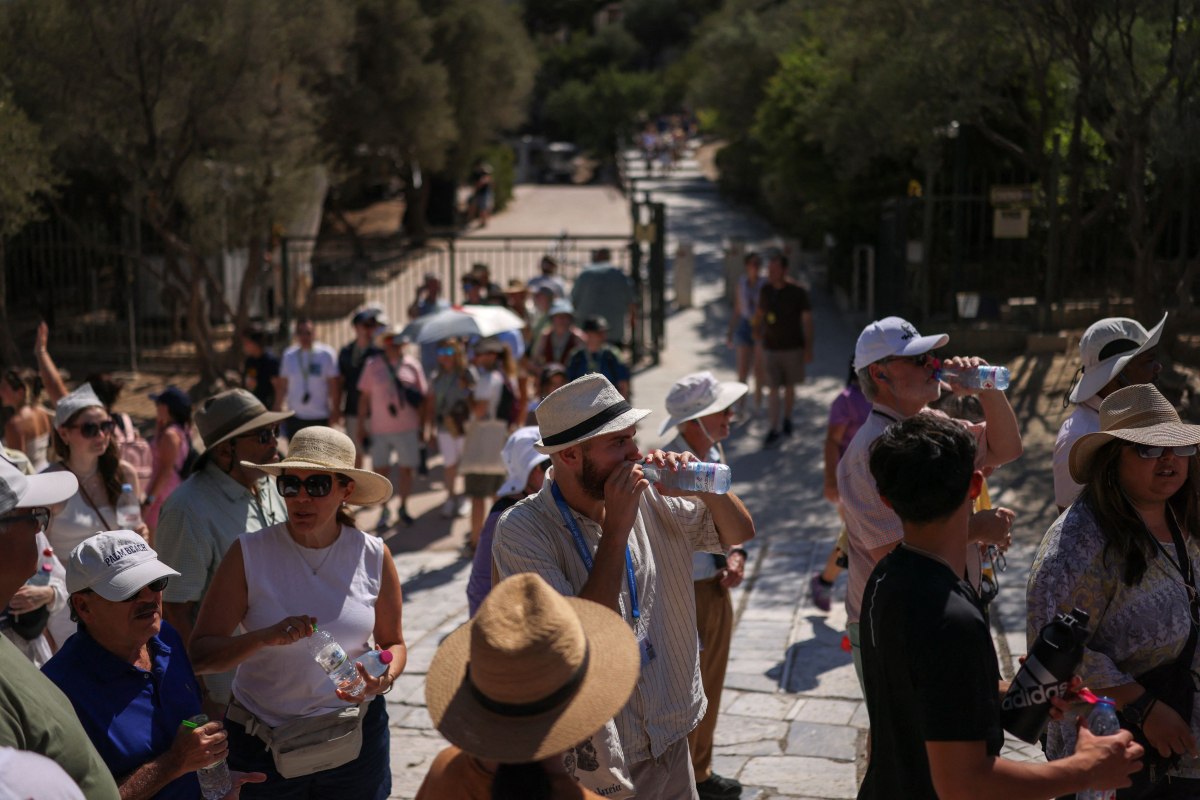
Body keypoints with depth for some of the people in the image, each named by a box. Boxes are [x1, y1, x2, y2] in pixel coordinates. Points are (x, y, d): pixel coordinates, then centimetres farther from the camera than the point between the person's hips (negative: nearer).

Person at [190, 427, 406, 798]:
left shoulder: (373, 556, -6)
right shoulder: (249, 554, -12)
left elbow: (393, 643, 6)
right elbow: (199, 655, -14)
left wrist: (385, 679, -16)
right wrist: (265, 637, -32)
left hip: (355, 739, 1)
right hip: (262, 742, -1)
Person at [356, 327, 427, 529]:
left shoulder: (412, 365, 3)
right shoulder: (372, 365, 2)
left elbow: (422, 396, 7)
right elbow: (364, 397, 5)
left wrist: (422, 426, 1)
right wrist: (361, 426, 3)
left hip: (407, 427, 0)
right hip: (380, 428, 0)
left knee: (406, 468, 5)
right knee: (380, 469, 2)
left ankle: (403, 507, 22)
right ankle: (385, 511, 16)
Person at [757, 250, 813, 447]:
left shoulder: (797, 292, -9)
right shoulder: (765, 290, 1)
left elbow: (807, 320, -5)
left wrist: (808, 349, -7)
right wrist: (759, 339, 8)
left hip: (793, 348, -2)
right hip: (770, 348, 2)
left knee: (789, 387, 12)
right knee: (773, 389, -4)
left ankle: (786, 418, 33)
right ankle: (774, 429, -2)